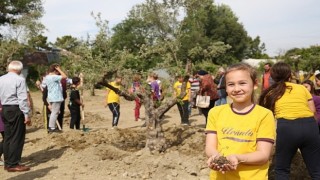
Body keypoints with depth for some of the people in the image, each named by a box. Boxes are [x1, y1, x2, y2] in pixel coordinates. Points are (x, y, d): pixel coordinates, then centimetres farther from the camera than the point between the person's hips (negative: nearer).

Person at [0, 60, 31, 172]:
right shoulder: (19, 79, -12)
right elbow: (23, 99, -16)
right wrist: (27, 114, -14)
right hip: (16, 110, -7)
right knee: (17, 137, 0)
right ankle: (13, 164, 3)